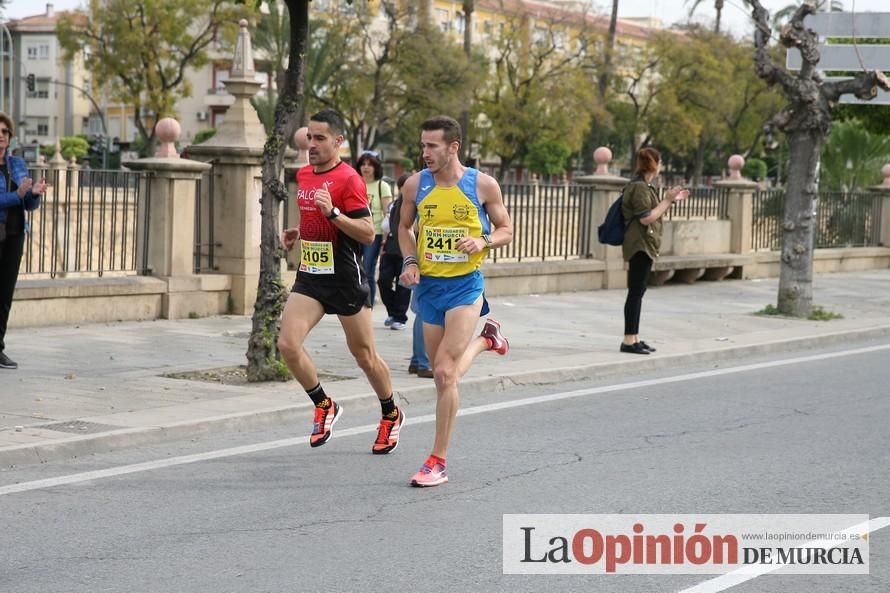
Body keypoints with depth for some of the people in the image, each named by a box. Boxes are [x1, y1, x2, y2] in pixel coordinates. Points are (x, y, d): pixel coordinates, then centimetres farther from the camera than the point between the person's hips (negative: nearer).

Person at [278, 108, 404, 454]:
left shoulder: (349, 179, -14)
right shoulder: (303, 175, 10)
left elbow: (368, 234, -18)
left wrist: (333, 212, -29)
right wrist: (297, 233, 10)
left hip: (345, 279, -6)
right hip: (310, 274, 6)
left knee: (364, 354, 7)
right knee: (287, 344, -11)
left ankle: (391, 416, 30)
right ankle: (325, 407, 9)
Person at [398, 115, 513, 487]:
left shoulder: (483, 185, -7)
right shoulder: (416, 185, 0)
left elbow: (506, 230, 4)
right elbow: (404, 227, 16)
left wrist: (483, 241, -17)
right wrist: (410, 262, -2)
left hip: (465, 285, -4)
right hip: (428, 286, 4)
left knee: (445, 373, -14)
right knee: (444, 376, 14)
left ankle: (438, 462, -7)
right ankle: (485, 340, 47)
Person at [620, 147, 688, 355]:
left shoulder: (644, 186, 17)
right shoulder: (639, 187, -15)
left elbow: (654, 213, 23)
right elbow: (646, 218, -19)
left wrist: (672, 200, 20)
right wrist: (667, 200, -14)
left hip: (644, 246, 11)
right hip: (639, 245, -11)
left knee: (638, 292, 11)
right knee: (636, 292, -10)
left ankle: (634, 338, 14)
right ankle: (629, 340, -10)